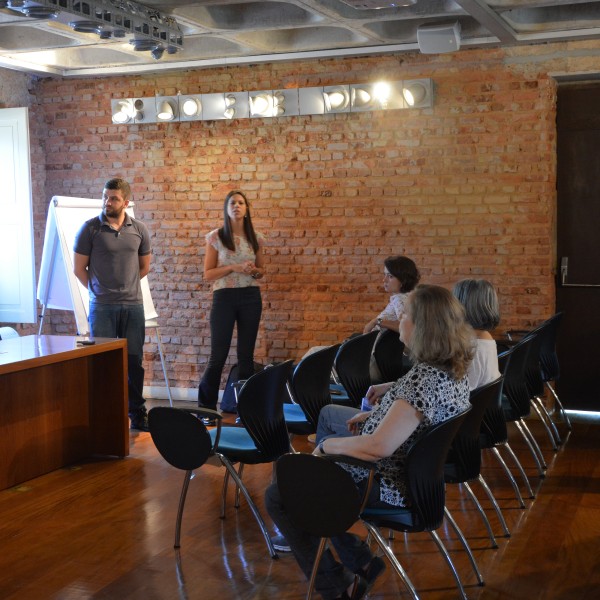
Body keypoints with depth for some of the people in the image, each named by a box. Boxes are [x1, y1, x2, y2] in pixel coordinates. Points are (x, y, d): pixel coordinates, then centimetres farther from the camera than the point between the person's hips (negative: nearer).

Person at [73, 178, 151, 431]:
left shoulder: (139, 229, 6)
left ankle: (137, 415, 19)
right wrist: (100, 289, 9)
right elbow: (79, 269, 2)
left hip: (133, 305, 3)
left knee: (134, 362, 8)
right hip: (102, 306, -3)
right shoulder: (90, 228, -3)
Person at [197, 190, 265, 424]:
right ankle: (206, 407, 11)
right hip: (224, 297, -3)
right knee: (218, 354, -1)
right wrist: (233, 267, -16)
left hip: (251, 297, 3)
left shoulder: (256, 238, 7)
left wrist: (255, 271, -6)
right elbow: (208, 274, -3)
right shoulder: (215, 237, -1)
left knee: (246, 354, 7)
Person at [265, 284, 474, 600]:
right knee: (329, 413, 30)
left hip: (390, 485, -10)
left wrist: (327, 445, -23)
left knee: (277, 497, -2)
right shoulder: (454, 368, -4)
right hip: (412, 466, 10)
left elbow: (378, 446, -38)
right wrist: (392, 389, 6)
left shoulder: (424, 379, -32)